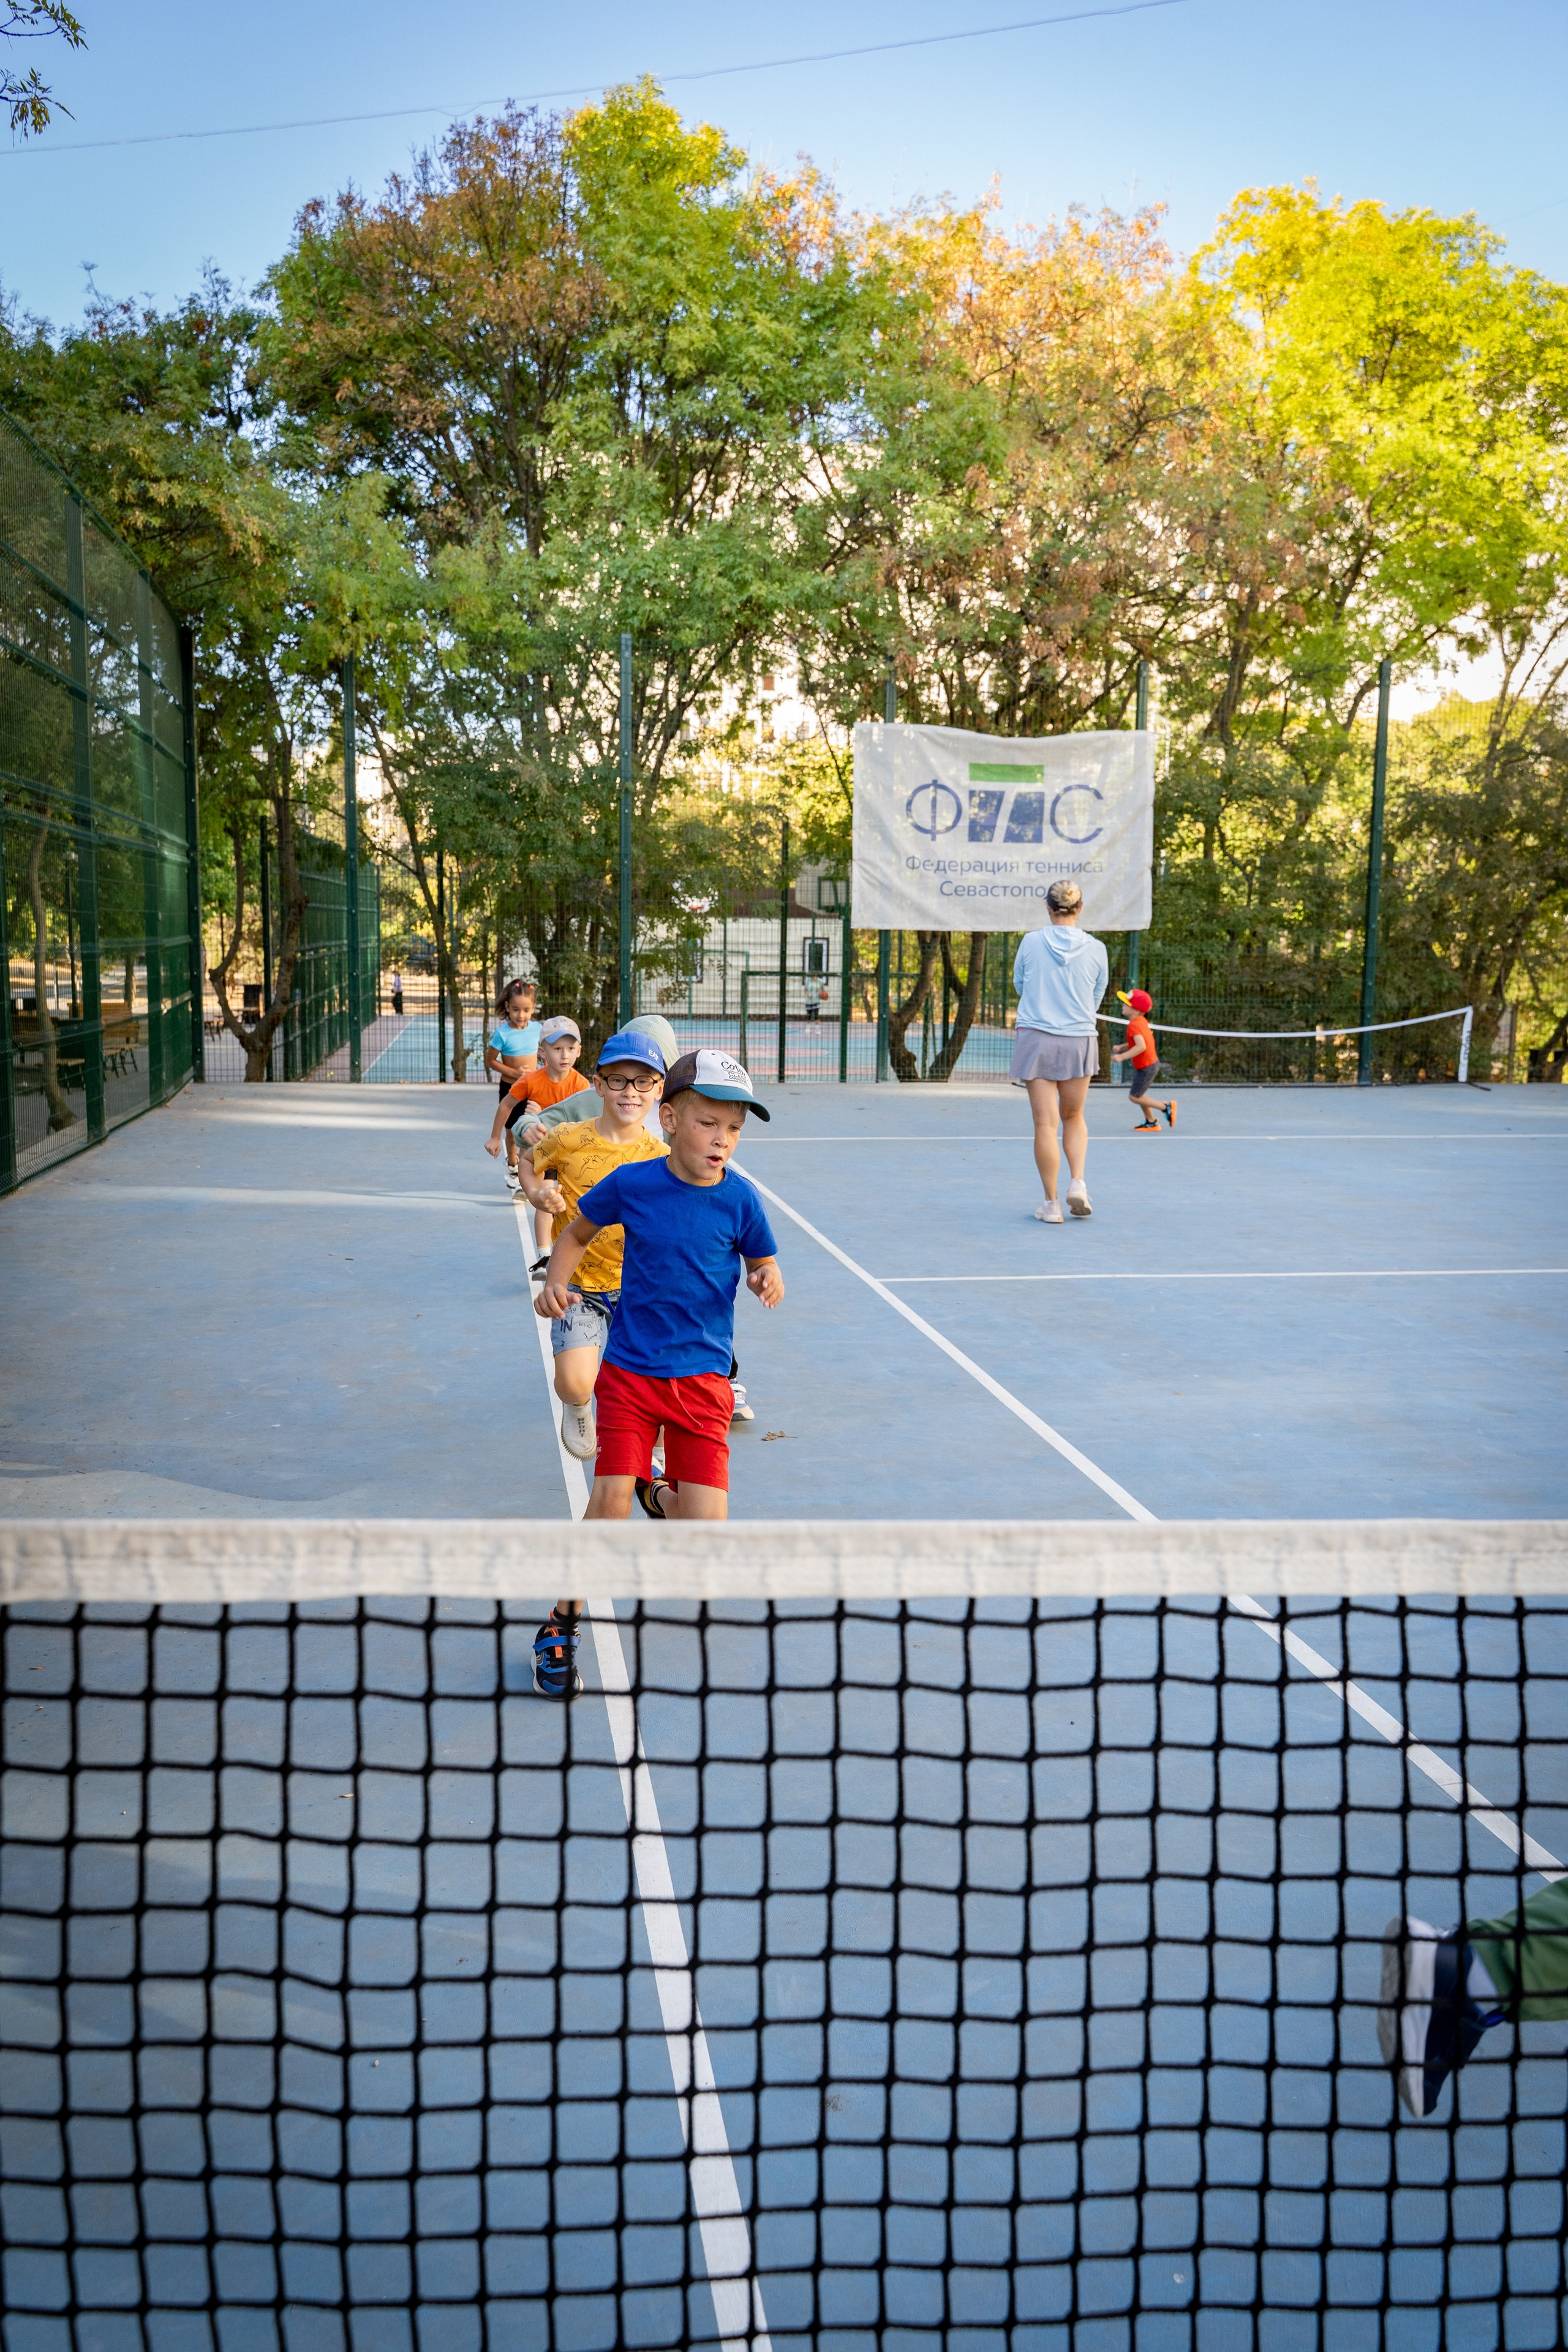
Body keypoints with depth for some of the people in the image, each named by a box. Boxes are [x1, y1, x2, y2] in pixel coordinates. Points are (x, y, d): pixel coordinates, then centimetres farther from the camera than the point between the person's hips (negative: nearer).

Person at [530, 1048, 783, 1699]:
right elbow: (577, 1233, 11)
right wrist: (557, 1280, -7)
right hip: (628, 1370, -1)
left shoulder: (738, 1198, -6)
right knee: (608, 1508, -10)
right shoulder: (630, 1183, -6)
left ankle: (660, 1496, 35)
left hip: (702, 1379, 1)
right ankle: (561, 1624, 14)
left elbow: (764, 1264, 8)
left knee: (707, 1528, -3)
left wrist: (768, 1280, -15)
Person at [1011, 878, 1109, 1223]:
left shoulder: (1031, 942, -4)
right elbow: (1096, 998, 9)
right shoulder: (1096, 949, -2)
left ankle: (1051, 1204, 5)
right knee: (1074, 1117, 20)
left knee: (1046, 1124, 1)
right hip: (1079, 1040, 1)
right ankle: (1078, 1183, 3)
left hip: (1035, 1039, -1)